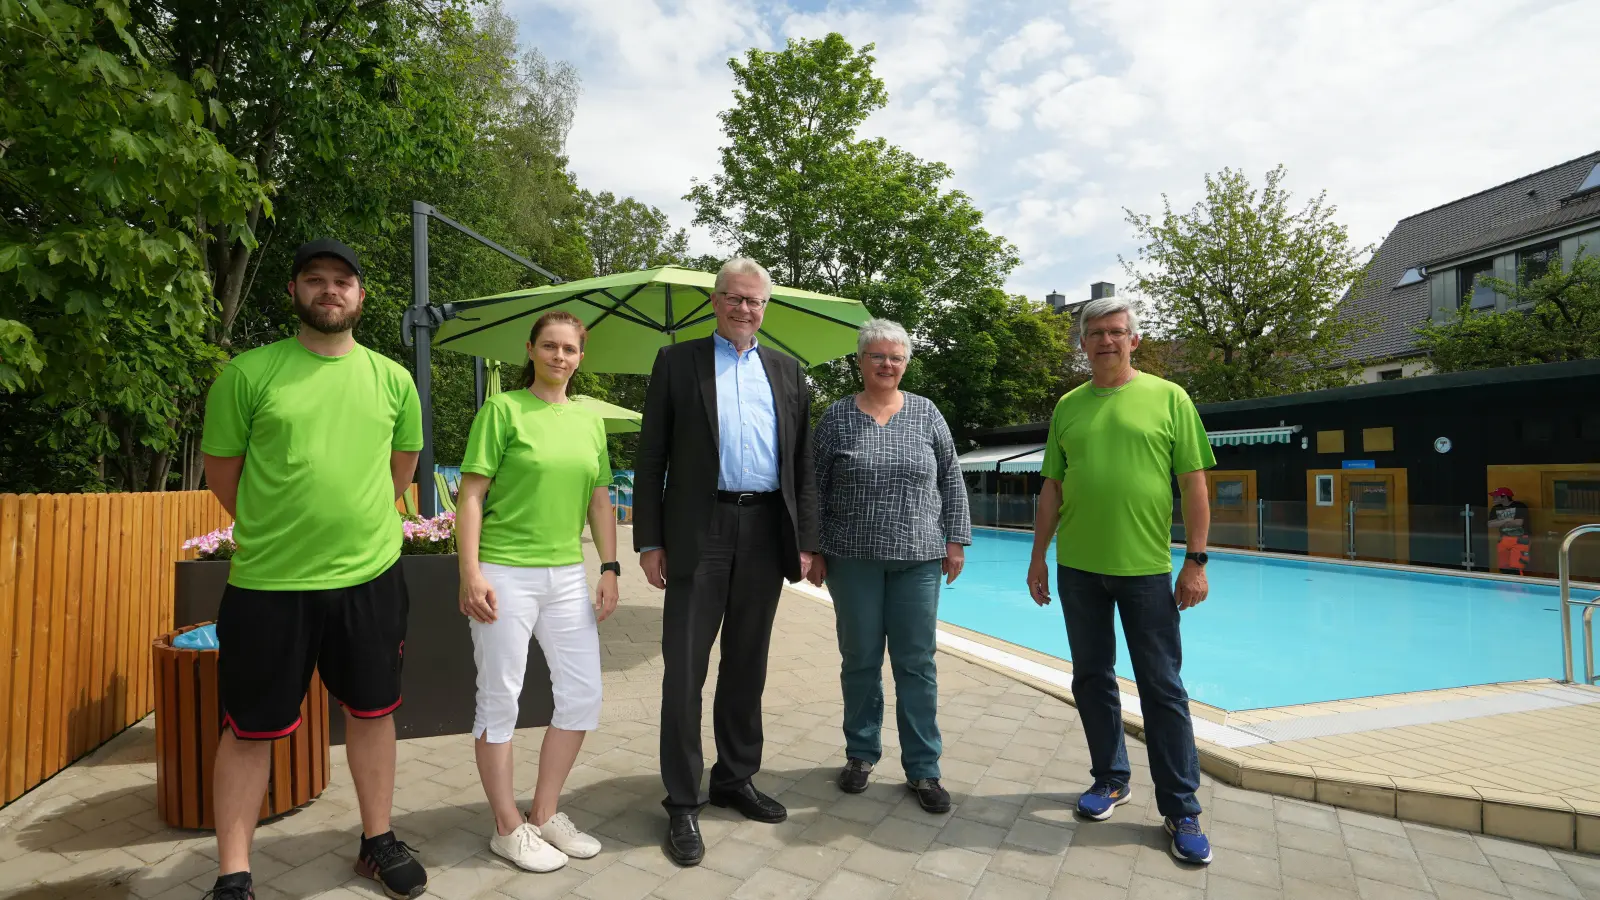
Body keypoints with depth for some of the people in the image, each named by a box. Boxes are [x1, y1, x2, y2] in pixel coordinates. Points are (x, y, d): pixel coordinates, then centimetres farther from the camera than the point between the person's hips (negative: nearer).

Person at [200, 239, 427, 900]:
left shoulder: (393, 380, 4)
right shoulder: (248, 373, -4)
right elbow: (221, 471, 2)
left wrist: (355, 525, 12)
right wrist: (276, 535, 8)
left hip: (370, 579, 3)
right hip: (267, 584, -2)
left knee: (372, 712, 14)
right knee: (250, 729, 9)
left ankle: (377, 842, 32)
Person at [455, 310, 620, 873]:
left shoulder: (589, 422, 11)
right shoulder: (502, 410, -4)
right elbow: (471, 495, -8)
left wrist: (609, 568, 8)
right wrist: (470, 572, -14)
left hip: (567, 576, 6)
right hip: (505, 574, -5)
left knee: (583, 694, 8)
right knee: (500, 699, 5)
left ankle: (544, 815, 26)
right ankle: (508, 828, 22)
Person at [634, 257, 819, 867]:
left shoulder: (786, 372, 13)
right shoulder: (677, 362, 5)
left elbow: (802, 463, 12)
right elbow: (650, 458, 1)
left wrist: (805, 540, 6)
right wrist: (649, 540, -5)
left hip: (765, 531, 3)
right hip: (700, 531, -3)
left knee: (747, 665, 14)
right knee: (684, 668, 1)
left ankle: (735, 779, 30)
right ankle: (682, 803, 14)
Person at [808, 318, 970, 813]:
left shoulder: (926, 412, 4)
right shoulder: (836, 416, 1)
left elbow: (951, 479, 7)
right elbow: (815, 489, 2)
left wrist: (956, 540, 2)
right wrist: (814, 549, -1)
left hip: (918, 558, 1)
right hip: (853, 558, 0)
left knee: (917, 664, 6)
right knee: (860, 660, 10)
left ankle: (923, 769, 18)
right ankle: (861, 754, 28)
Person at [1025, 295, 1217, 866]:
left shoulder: (1168, 398, -1)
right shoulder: (1068, 407, 9)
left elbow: (1194, 484, -2)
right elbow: (1052, 487, 11)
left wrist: (1196, 560, -7)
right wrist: (1038, 556, 8)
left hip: (1146, 567, -3)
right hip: (1078, 567, 4)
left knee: (1162, 688, 4)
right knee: (1092, 678, 13)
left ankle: (1181, 809, 18)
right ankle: (1111, 780, 31)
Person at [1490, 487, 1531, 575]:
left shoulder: (1519, 506, -8)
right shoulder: (1495, 509, 9)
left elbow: (1518, 522, -19)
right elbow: (1490, 524, 0)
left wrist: (1499, 523, -5)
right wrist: (1506, 520, -12)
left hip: (1520, 540, -6)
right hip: (1503, 540, 6)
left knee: (1516, 568, -13)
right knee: (1503, 568, 9)